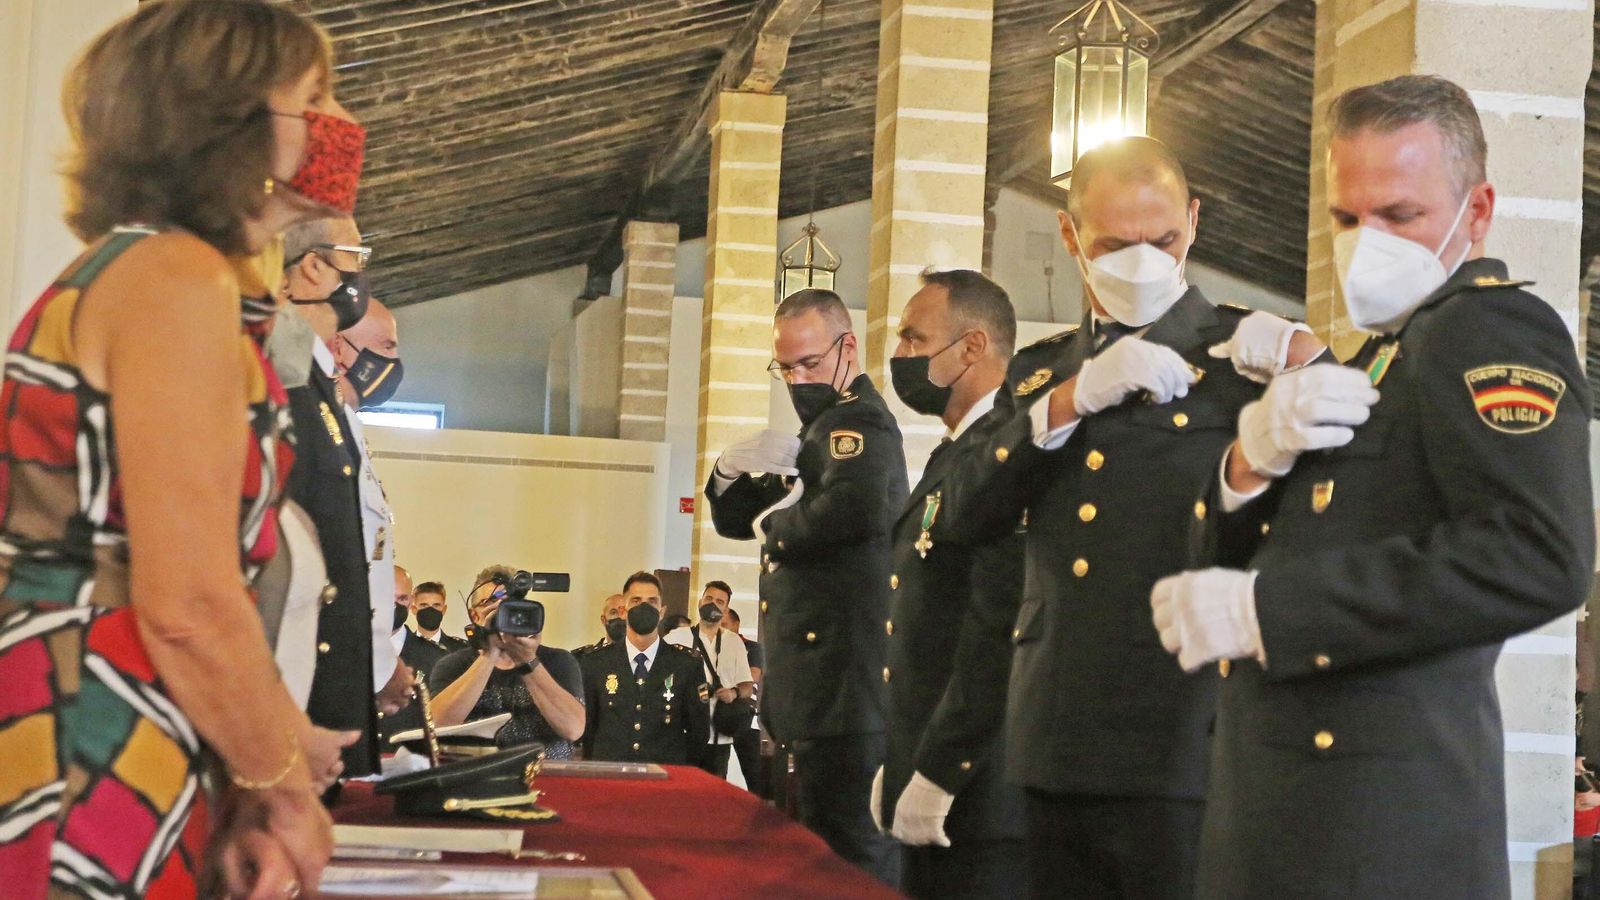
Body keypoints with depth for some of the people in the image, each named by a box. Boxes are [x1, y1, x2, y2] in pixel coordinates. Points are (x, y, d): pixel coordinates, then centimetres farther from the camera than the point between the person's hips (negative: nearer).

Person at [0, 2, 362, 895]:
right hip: (85, 787, -10)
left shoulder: (132, 269, 17)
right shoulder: (178, 277, -14)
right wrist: (288, 791, -7)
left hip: (94, 768, 10)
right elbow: (190, 606, -21)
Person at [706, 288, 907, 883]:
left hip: (846, 673, -11)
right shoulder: (821, 425, 21)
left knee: (848, 849, -10)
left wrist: (776, 526, -14)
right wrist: (733, 471, 0)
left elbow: (854, 507, -33)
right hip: (821, 682, 11)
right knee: (818, 835, 13)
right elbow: (735, 519, 22)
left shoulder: (858, 420, -10)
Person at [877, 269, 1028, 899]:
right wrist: (897, 766, 16)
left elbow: (997, 629, -22)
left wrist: (937, 776, -19)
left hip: (976, 800, -10)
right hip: (929, 798, 10)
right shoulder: (954, 454, 18)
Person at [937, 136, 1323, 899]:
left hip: (1186, 752, -4)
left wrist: (1306, 363, -20)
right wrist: (1072, 400, -9)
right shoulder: (1043, 372, 15)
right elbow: (965, 514, 2)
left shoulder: (1246, 355, 2)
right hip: (1059, 752, 5)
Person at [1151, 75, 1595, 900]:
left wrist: (1262, 609, -26)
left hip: (1378, 831, -8)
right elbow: (1235, 561, 15)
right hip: (1278, 810, 8)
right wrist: (1252, 461, -8)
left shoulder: (1493, 325, -9)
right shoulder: (1384, 355, 18)